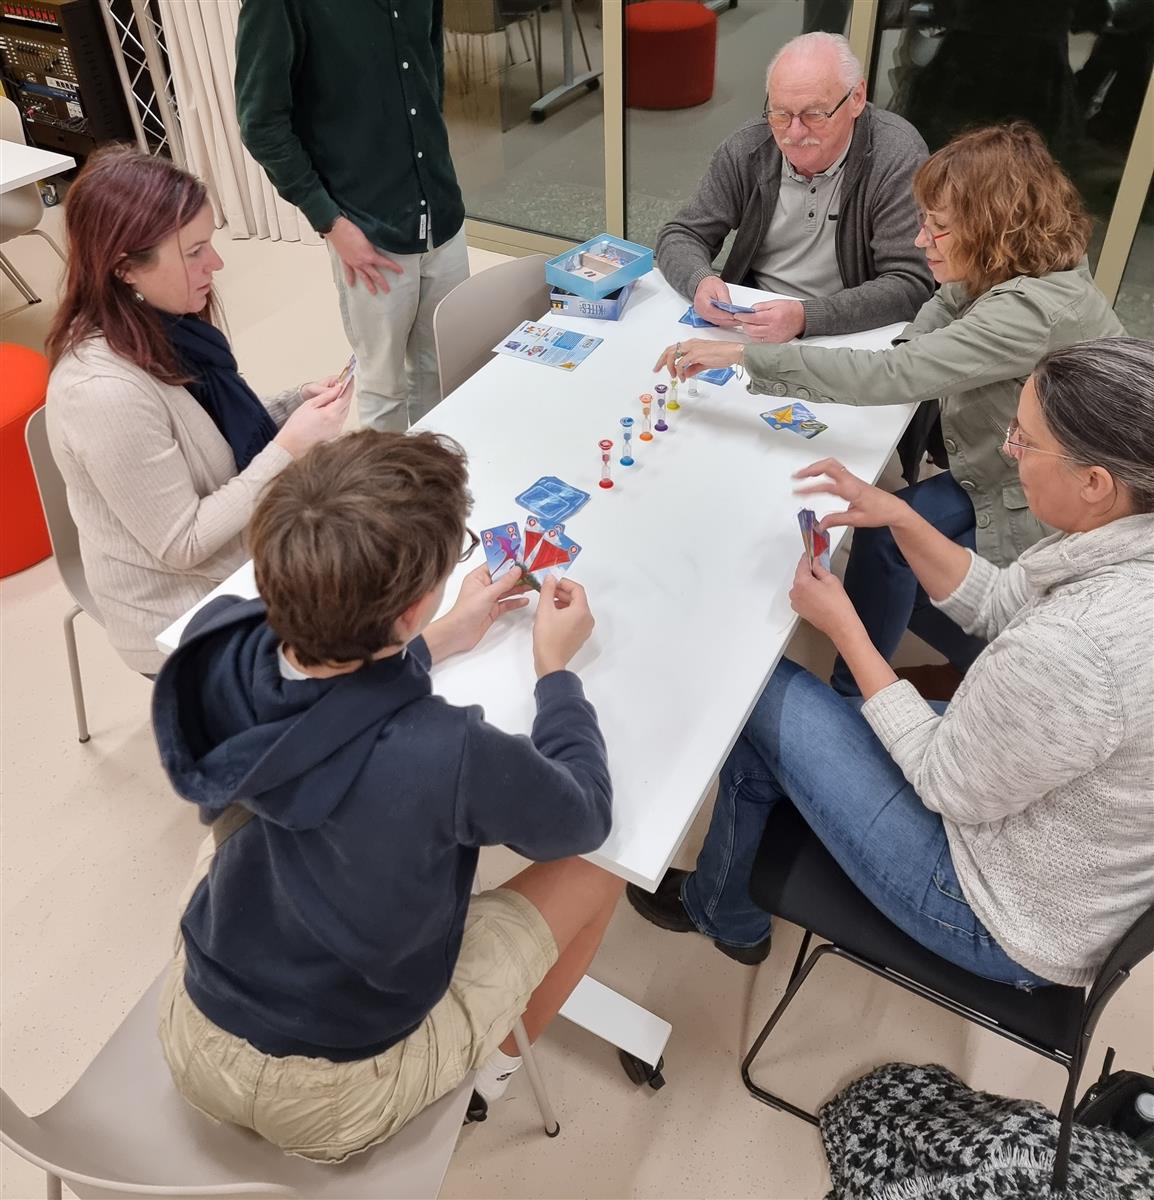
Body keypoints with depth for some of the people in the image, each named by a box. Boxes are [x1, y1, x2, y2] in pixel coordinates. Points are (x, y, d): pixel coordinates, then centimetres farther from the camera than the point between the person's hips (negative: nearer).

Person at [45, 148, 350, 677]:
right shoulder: (105, 392, -30)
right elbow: (183, 545, -25)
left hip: (239, 553, 7)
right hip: (185, 618, -7)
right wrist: (288, 449, -26)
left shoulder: (164, 327, -6)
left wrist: (297, 404, -9)